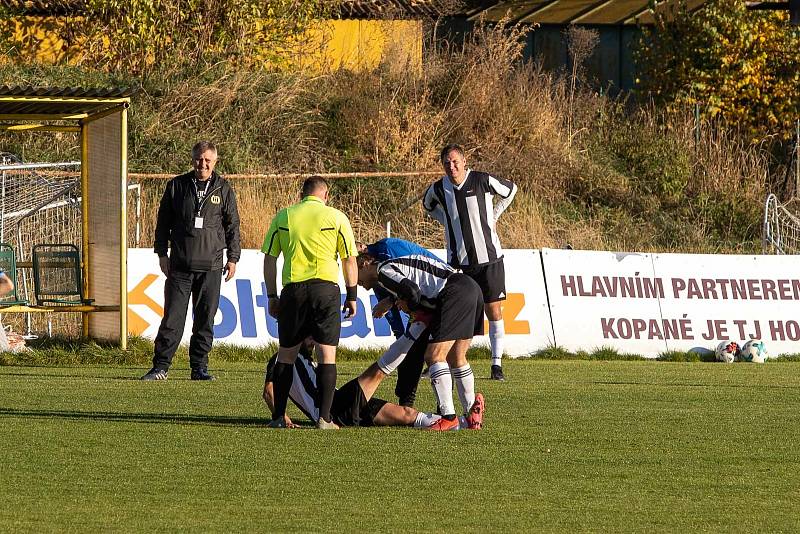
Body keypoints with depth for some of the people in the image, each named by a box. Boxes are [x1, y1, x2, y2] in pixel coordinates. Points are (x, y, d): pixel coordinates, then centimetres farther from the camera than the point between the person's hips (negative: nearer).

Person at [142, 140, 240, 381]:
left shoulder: (223, 190, 6)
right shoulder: (176, 186, 5)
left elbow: (232, 225, 10)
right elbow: (163, 222, 9)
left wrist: (233, 258, 5)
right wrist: (162, 253, 4)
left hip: (210, 267, 1)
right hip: (180, 265, -1)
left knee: (205, 320, 3)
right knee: (173, 318, -4)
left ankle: (199, 367, 11)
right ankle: (160, 366, 0)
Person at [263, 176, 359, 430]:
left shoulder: (283, 216, 9)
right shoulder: (336, 217, 4)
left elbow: (269, 259, 9)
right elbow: (349, 259, 4)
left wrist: (272, 296, 15)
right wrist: (352, 296, 11)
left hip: (293, 289, 2)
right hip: (326, 287, -2)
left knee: (286, 355, 11)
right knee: (327, 354, 2)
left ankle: (278, 416, 10)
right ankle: (324, 418, -5)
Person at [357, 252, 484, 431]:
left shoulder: (384, 270, -1)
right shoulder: (395, 265, 29)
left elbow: (413, 292, -13)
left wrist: (409, 306, 7)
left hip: (455, 293, -10)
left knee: (434, 356, -7)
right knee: (456, 358, 17)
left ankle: (448, 417, -10)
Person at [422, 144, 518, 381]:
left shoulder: (484, 181, -9)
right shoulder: (438, 189, -1)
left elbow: (510, 190, 11)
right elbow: (428, 204, 24)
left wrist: (493, 216, 8)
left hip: (489, 258, -2)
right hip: (458, 261, 2)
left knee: (494, 310, -2)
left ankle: (497, 363, 4)